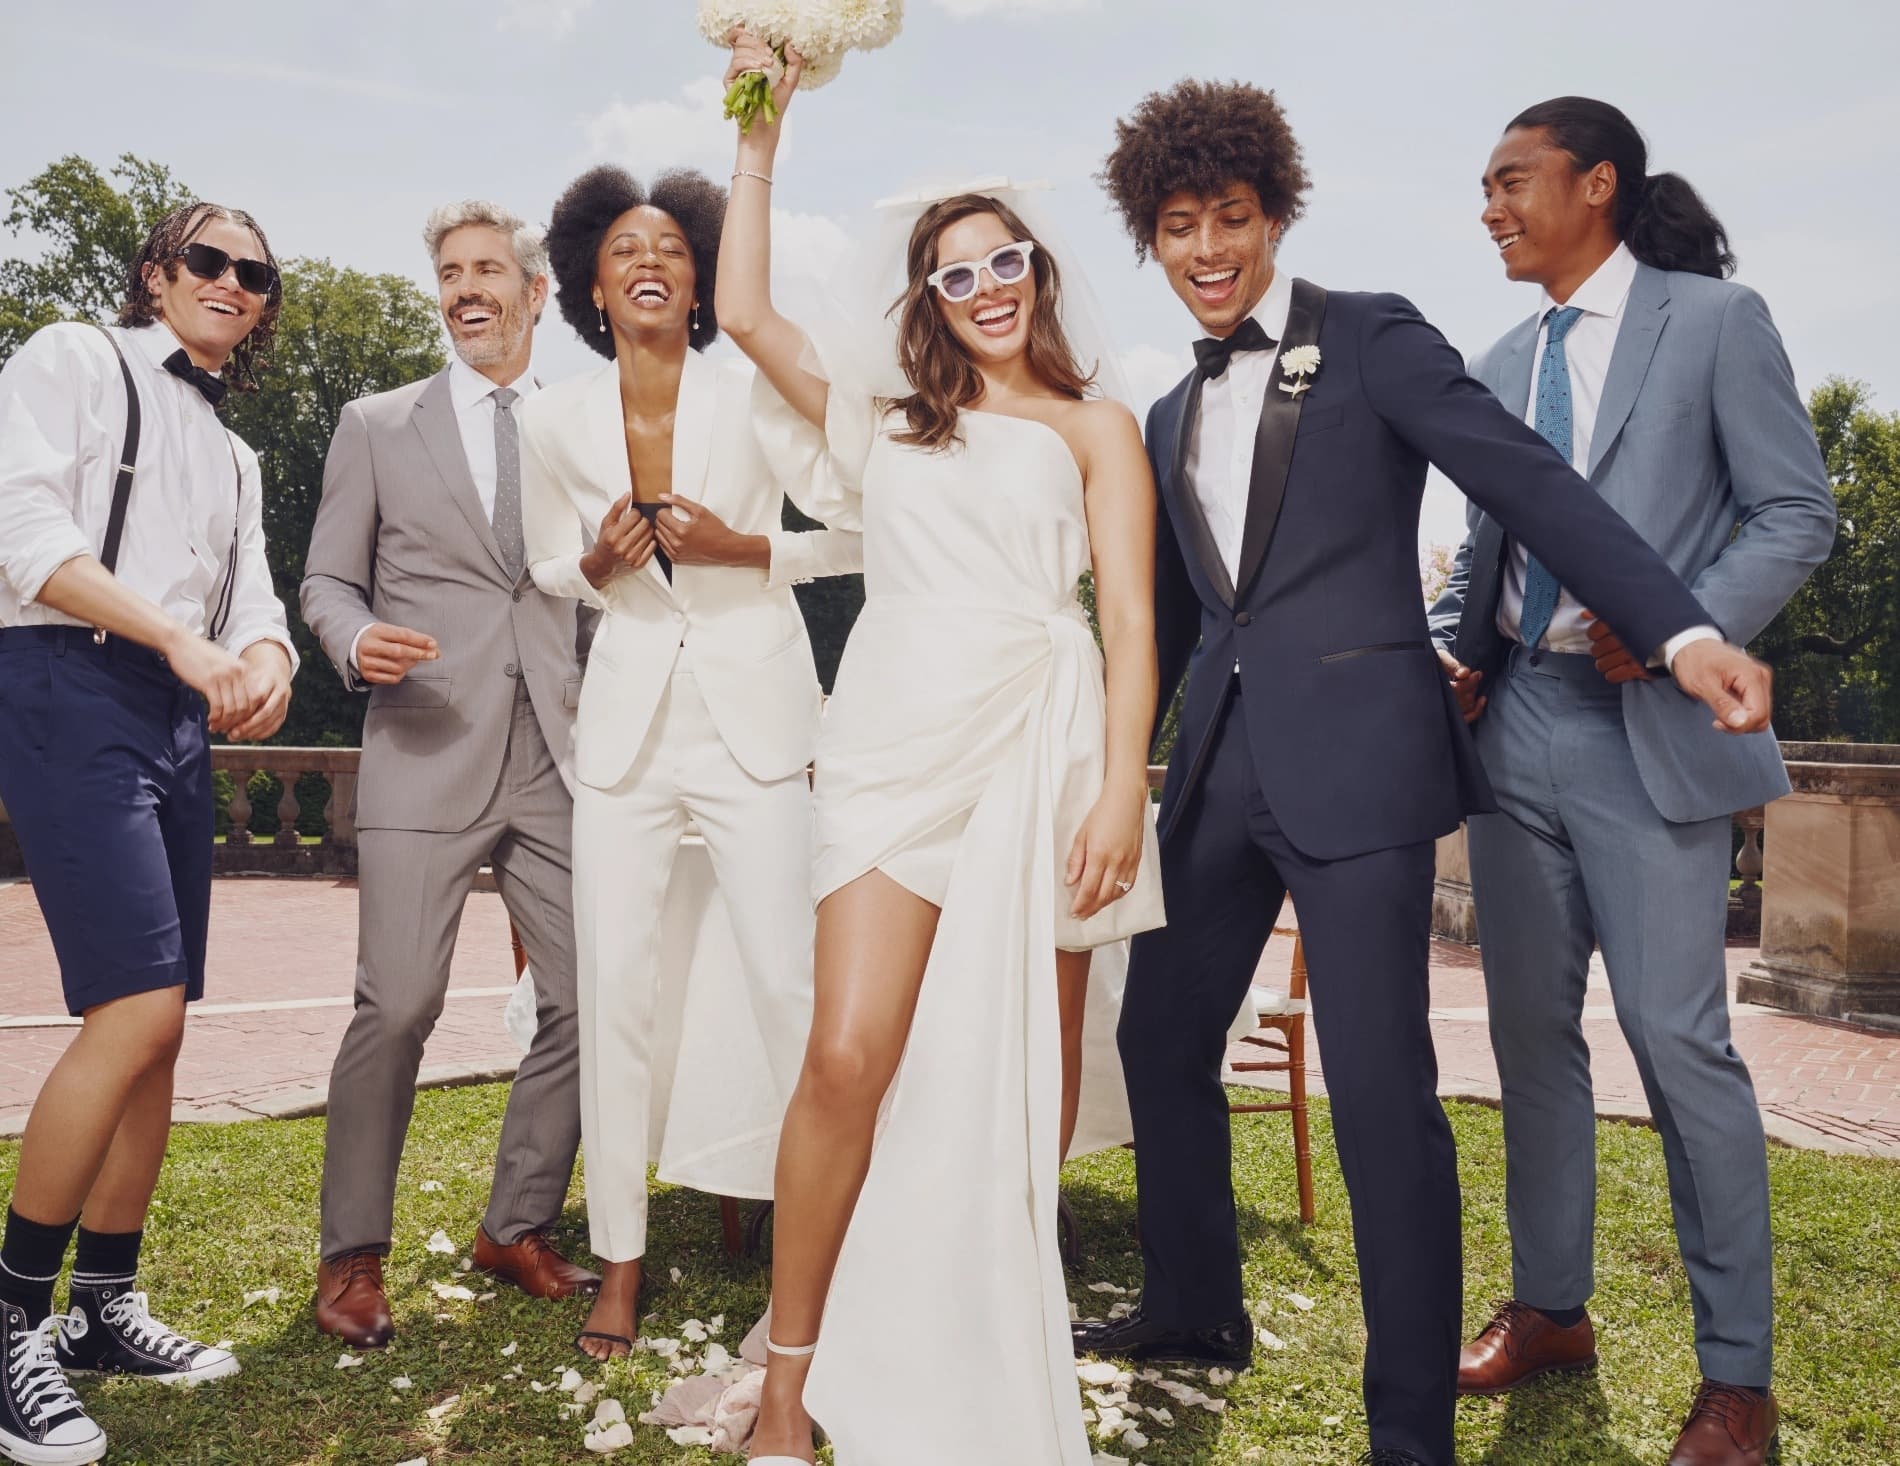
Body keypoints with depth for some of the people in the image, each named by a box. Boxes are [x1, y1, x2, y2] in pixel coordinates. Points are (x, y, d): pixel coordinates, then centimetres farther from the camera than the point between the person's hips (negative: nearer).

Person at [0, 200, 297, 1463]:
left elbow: (250, 603, 15)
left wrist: (263, 663, -9)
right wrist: (180, 638, -18)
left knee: (158, 1027, 6)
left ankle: (105, 1310, 18)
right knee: (141, 1009, -18)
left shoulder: (235, 458, 25)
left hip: (183, 719, 7)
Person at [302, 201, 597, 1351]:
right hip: (428, 752, -2)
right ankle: (355, 1255, 12)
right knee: (398, 1006, -7)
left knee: (588, 999, 1)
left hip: (560, 756, 2)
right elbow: (328, 579, 11)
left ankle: (519, 1228, 21)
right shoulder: (377, 426, 12)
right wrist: (357, 639, -11)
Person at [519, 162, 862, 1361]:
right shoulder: (557, 421, 4)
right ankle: (621, 1254, 16)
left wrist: (742, 549, -14)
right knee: (617, 990, 2)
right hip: (628, 721, 3)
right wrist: (596, 566, -5)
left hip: (751, 720, -2)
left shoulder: (757, 396, -4)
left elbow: (858, 541, -1)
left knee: (790, 977, -6)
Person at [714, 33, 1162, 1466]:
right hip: (896, 741, 1)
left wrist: (1122, 788, -9)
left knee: (1029, 1069, 2)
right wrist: (761, 133, 15)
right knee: (850, 1057, -11)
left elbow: (1130, 617, 3)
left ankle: (1011, 1344, 21)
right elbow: (745, 311, 14)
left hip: (1041, 746, -1)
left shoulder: (1095, 425, 13)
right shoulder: (886, 415, 21)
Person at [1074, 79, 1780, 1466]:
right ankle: (1195, 1309, 35)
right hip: (1220, 764, 7)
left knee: (1380, 1083, -7)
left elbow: (1534, 484, -10)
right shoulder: (1173, 415, 18)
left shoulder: (1370, 338, 0)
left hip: (1357, 756, -7)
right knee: (1161, 1035, 14)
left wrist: (1686, 633, -21)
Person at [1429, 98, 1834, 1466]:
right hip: (1516, 722, 6)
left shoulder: (1716, 319, 1)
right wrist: (1455, 648, 1)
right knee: (1532, 1034, 11)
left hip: (1648, 732, -5)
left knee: (1680, 1040, -5)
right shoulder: (1502, 363, 16)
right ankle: (1550, 1310, 27)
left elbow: (1798, 513, -4)